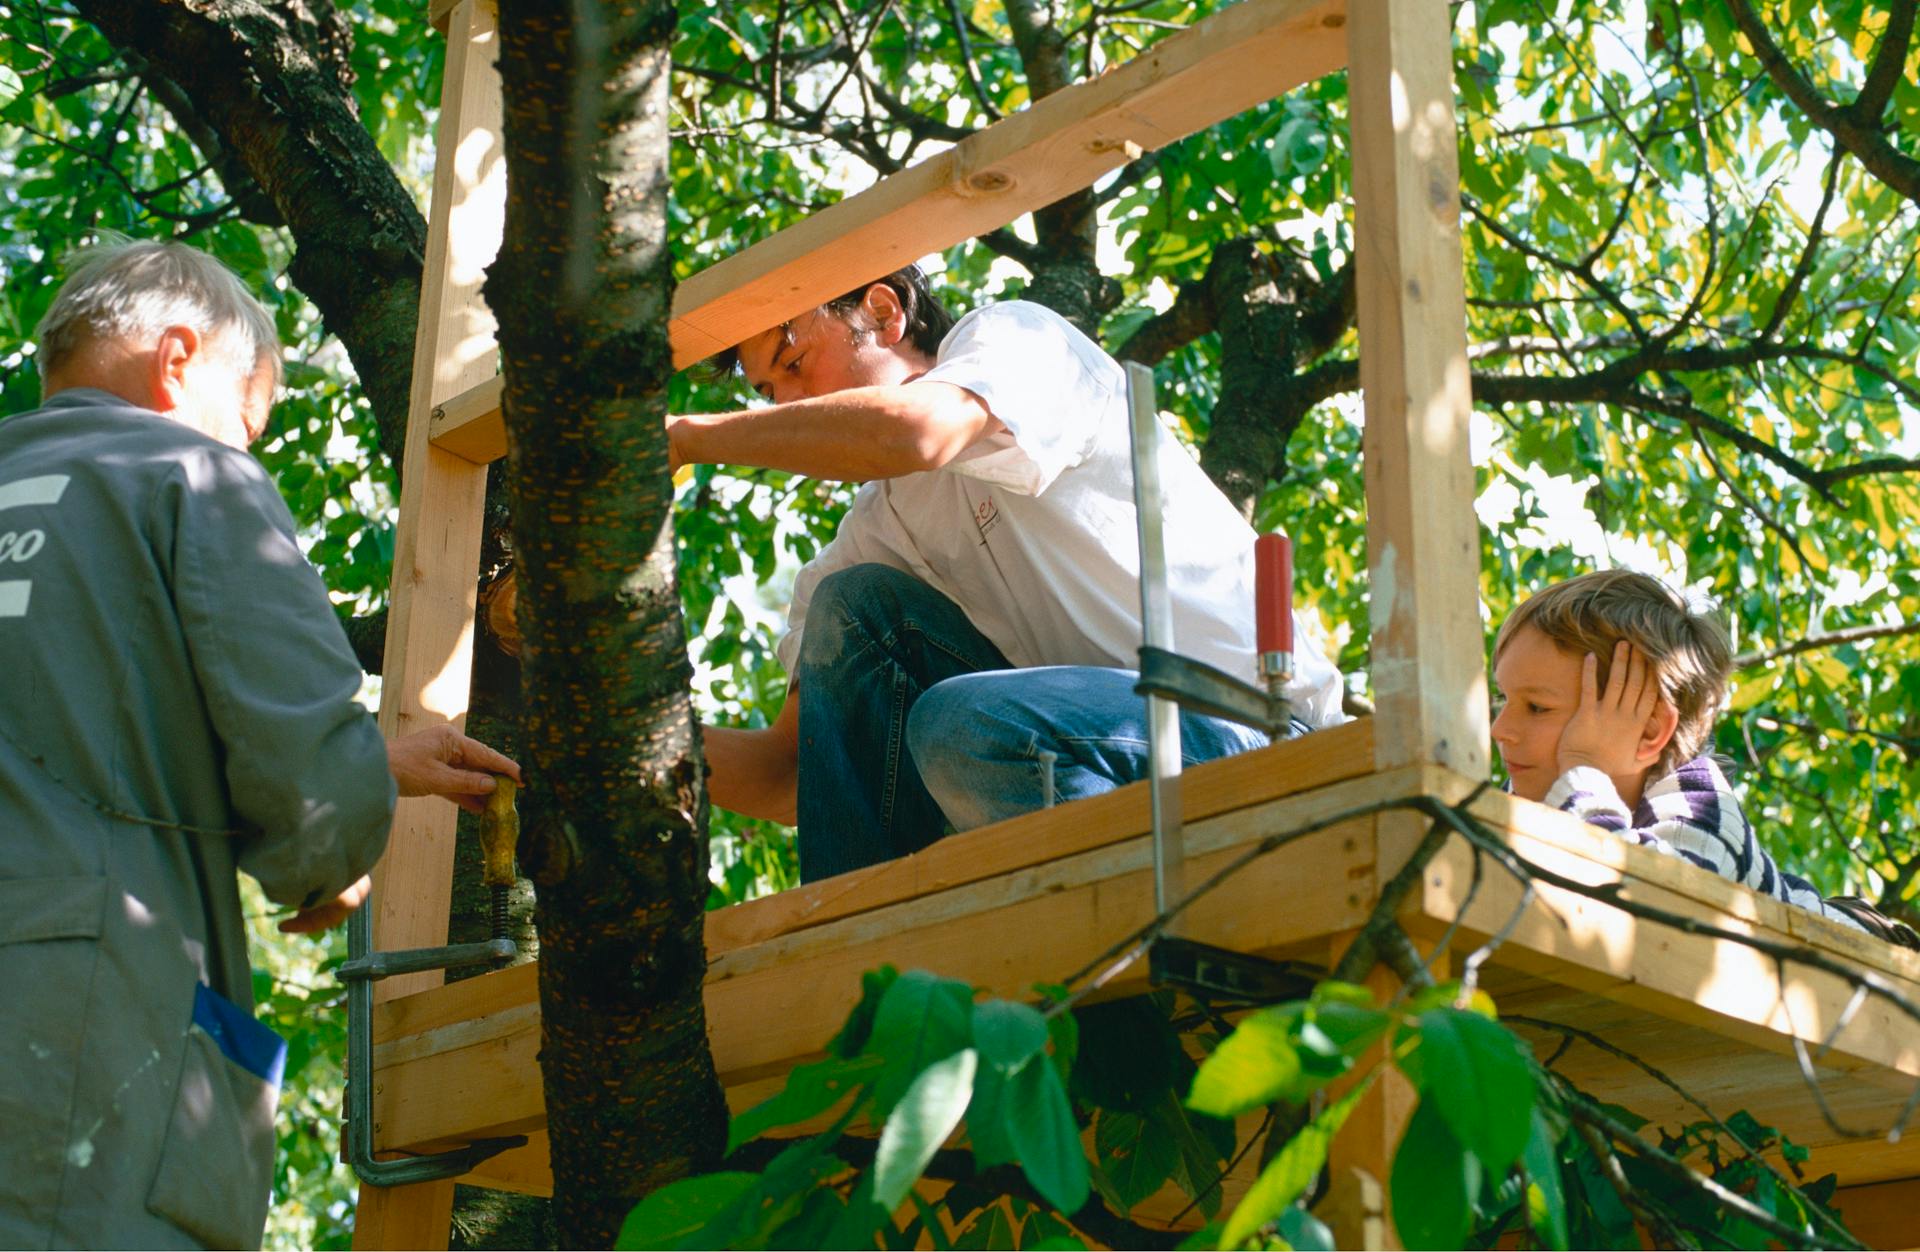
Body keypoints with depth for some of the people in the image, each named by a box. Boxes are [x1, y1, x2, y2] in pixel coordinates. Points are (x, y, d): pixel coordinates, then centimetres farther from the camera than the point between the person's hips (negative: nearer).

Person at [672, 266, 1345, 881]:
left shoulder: (1014, 336, -2)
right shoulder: (873, 535, 15)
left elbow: (917, 433, -27)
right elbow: (788, 773, 14)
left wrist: (688, 434, -17)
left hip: (1256, 725, -7)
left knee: (962, 725, -31)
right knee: (853, 605, -1)